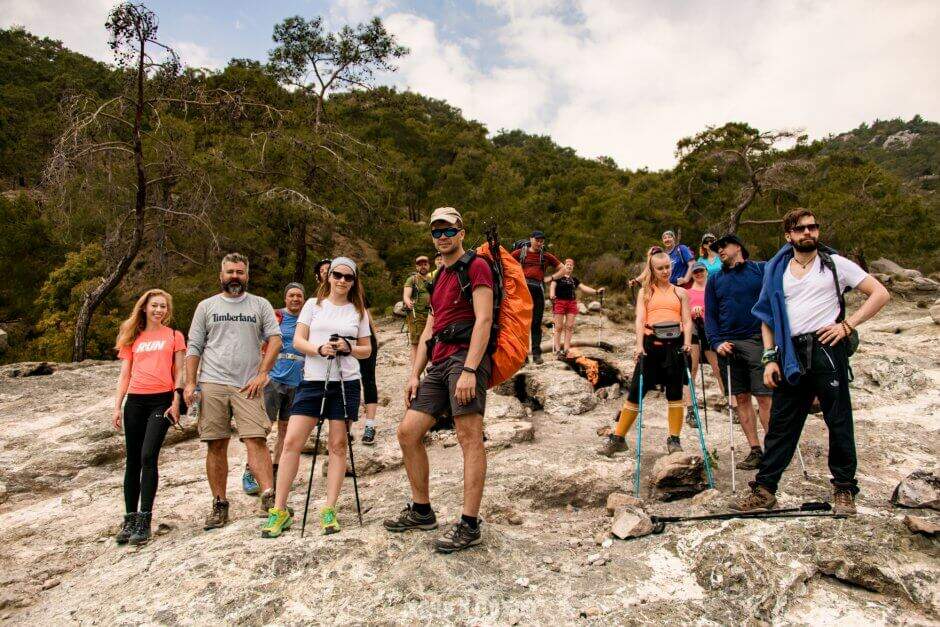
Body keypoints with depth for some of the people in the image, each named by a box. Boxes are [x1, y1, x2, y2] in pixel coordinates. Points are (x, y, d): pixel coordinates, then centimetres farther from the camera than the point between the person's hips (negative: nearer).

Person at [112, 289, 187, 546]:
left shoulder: (174, 336, 8)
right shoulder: (132, 339, 15)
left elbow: (178, 373, 5)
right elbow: (124, 375, 13)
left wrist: (176, 402, -5)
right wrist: (118, 406, 5)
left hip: (161, 400, -3)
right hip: (135, 401, 4)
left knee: (148, 457, -15)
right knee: (133, 461, 7)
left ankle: (144, 521, -11)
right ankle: (129, 519, 16)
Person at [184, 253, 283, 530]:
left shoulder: (260, 305, 10)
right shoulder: (206, 306, 13)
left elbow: (275, 339, 1)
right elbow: (194, 348, 10)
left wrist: (262, 374, -9)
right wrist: (190, 383, 0)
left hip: (248, 387, -2)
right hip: (212, 385, 2)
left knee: (256, 440, -12)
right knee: (216, 445, 4)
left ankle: (269, 496, -13)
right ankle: (219, 505, 12)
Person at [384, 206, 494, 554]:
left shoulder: (475, 265, -1)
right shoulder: (440, 277, 26)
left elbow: (483, 320, -13)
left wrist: (469, 370, -21)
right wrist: (414, 375, 14)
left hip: (465, 357, -9)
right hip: (438, 363, 9)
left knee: (470, 438, -9)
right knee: (408, 432, 7)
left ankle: (469, 526, -3)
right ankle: (421, 511, 19)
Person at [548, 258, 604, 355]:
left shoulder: (574, 279, 19)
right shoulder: (558, 277, 4)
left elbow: (583, 287, 15)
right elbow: (552, 286, -9)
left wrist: (596, 291, 3)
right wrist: (552, 296, -29)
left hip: (572, 303, 5)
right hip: (560, 302, -5)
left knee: (570, 326, 1)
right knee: (559, 327, -5)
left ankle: (567, 349, 5)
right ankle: (557, 349, -3)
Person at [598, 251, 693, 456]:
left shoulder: (680, 292, 15)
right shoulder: (645, 292, 12)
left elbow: (687, 320, 7)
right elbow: (640, 319, 1)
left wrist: (687, 343, -11)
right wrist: (639, 345, -13)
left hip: (674, 344, 1)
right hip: (651, 344, -1)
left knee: (675, 393, 3)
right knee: (636, 391, 0)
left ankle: (674, 439, 13)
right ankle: (617, 438, 8)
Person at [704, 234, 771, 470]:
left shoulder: (761, 269, 5)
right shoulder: (715, 280, 15)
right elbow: (710, 316, 12)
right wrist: (716, 342, -3)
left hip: (758, 341, -4)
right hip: (728, 345, 4)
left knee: (764, 397, -7)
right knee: (741, 398, 6)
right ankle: (755, 450, 14)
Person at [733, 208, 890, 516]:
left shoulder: (835, 263, 5)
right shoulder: (777, 271, 13)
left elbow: (880, 294, 3)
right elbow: (767, 316, 13)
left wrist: (847, 325, -8)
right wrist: (770, 358, 4)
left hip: (827, 349, -3)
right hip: (791, 355, 3)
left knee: (839, 421, 4)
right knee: (780, 424, 6)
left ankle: (844, 489, 18)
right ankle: (764, 489, 11)